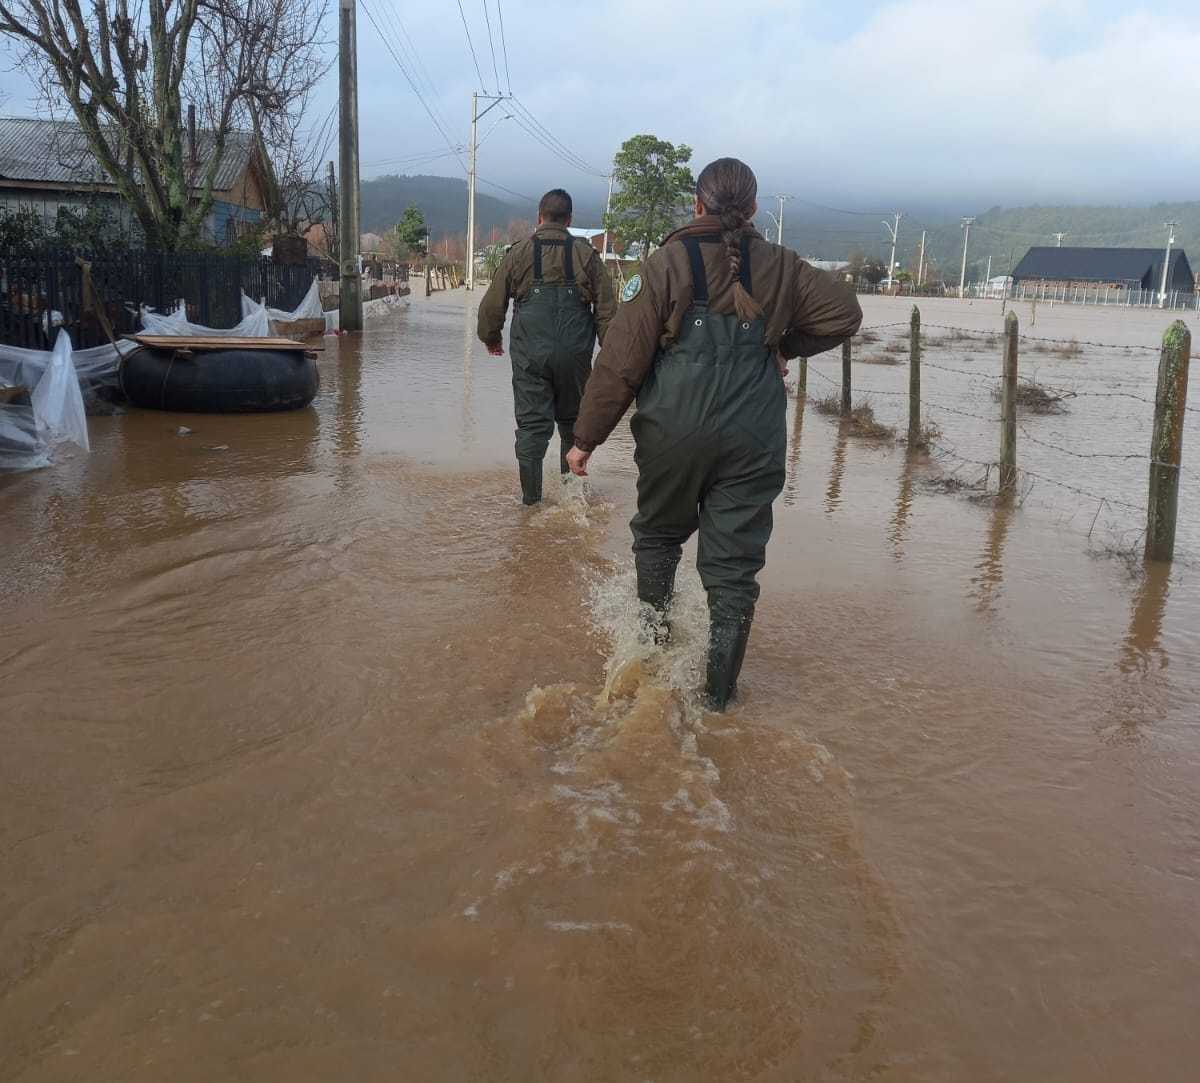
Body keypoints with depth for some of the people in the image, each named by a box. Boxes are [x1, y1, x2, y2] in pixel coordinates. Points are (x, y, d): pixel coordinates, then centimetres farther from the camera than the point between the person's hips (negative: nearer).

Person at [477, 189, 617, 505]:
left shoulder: (518, 253, 1)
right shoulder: (586, 255, 2)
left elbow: (492, 304, 4)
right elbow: (606, 309, 0)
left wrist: (491, 337, 22)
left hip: (530, 356, -1)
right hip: (574, 356, 1)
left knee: (531, 423, 3)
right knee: (572, 420, 18)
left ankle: (531, 496, 4)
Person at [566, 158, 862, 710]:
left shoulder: (667, 264, -5)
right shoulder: (779, 266, 3)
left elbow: (621, 359, -9)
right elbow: (844, 312, 6)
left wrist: (587, 437, -4)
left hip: (674, 432, -1)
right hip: (753, 440, 2)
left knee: (658, 530, 25)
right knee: (734, 561, 8)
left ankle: (655, 626, 18)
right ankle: (719, 692, 13)